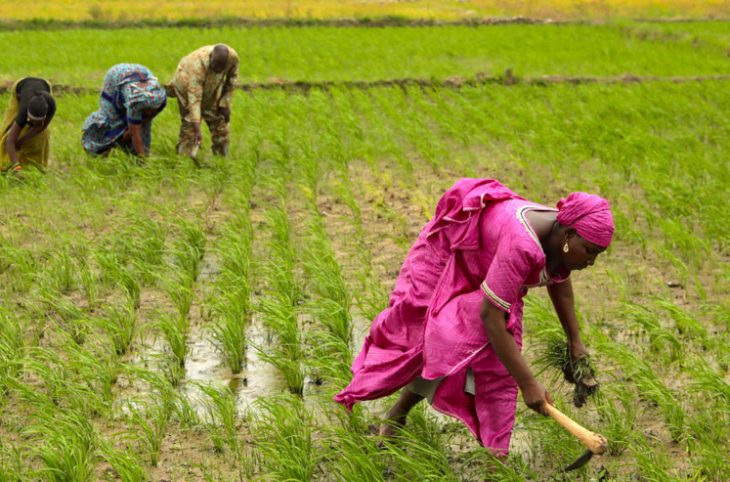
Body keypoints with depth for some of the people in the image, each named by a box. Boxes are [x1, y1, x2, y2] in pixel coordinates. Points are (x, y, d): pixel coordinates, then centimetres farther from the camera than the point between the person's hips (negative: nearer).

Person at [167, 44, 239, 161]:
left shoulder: (233, 57, -30)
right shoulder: (198, 64, -44)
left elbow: (231, 80, -7)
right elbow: (194, 99, -46)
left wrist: (225, 103, -6)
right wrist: (197, 131, -50)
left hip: (213, 87, 5)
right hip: (188, 84, -5)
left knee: (221, 122, 4)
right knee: (189, 125, -11)